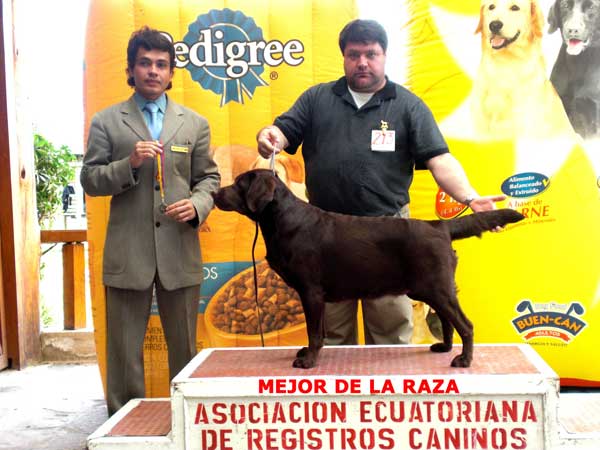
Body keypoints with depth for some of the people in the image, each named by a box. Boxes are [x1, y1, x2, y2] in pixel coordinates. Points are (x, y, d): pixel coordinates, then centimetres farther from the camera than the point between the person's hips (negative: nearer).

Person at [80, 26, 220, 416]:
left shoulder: (195, 124, 11)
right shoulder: (106, 122, 5)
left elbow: (209, 177, 10)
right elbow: (90, 180, 1)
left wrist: (197, 204, -11)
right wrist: (130, 164, -16)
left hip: (180, 250, 2)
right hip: (127, 251, -1)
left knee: (185, 346, 12)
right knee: (124, 349, 6)